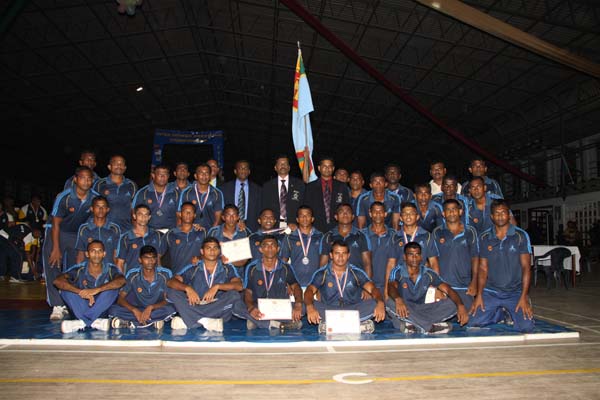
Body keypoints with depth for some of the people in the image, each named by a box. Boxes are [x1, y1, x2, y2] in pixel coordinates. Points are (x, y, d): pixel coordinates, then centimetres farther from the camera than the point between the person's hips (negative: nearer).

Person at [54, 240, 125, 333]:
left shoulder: (110, 269, -7)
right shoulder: (79, 270, -7)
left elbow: (121, 280, -29)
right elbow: (57, 281, -23)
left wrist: (97, 290, -41)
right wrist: (80, 291, -37)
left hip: (101, 311, -1)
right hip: (82, 309, 1)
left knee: (113, 288, -25)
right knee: (67, 289, -21)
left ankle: (82, 322, -33)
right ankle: (94, 322, -34)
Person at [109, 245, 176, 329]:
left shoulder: (165, 274, -11)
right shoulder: (132, 275, -8)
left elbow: (167, 301, -11)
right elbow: (120, 299, -9)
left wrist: (151, 307, -28)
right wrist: (135, 310, -27)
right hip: (138, 311, 1)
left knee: (170, 309, -34)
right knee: (113, 310, -22)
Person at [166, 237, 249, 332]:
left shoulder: (227, 269, 8)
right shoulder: (192, 269, 9)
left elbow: (239, 286, -9)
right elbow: (170, 282, -3)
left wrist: (217, 286, -22)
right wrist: (187, 288, -22)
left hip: (219, 313, -1)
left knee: (234, 295, -28)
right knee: (172, 292, -16)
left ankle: (188, 322, -28)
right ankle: (206, 321, -31)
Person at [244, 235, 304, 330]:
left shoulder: (286, 268, 5)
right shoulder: (252, 268, 3)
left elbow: (295, 286, -3)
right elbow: (248, 292, 1)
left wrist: (298, 304, -25)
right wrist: (251, 308, -22)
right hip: (259, 311, -2)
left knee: (302, 308, -27)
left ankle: (257, 323, -23)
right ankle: (280, 324, -26)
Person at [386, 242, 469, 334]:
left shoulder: (428, 274, 2)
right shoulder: (397, 272, -8)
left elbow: (448, 289, -6)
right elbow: (391, 287, -29)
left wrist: (460, 305, -26)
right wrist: (398, 299, -52)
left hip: (421, 311, 3)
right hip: (404, 313, -3)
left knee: (451, 304, -15)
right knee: (390, 303, -36)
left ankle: (411, 325, -30)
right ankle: (431, 327, -30)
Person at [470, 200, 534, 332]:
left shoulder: (521, 236, -4)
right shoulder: (484, 238, 4)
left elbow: (526, 267, -6)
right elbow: (483, 268, 5)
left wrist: (524, 297, -14)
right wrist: (479, 295, -5)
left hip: (515, 292, -2)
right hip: (490, 292, 2)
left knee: (526, 327, -21)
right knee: (474, 322, -13)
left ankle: (511, 314, 14)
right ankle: (503, 314, 16)